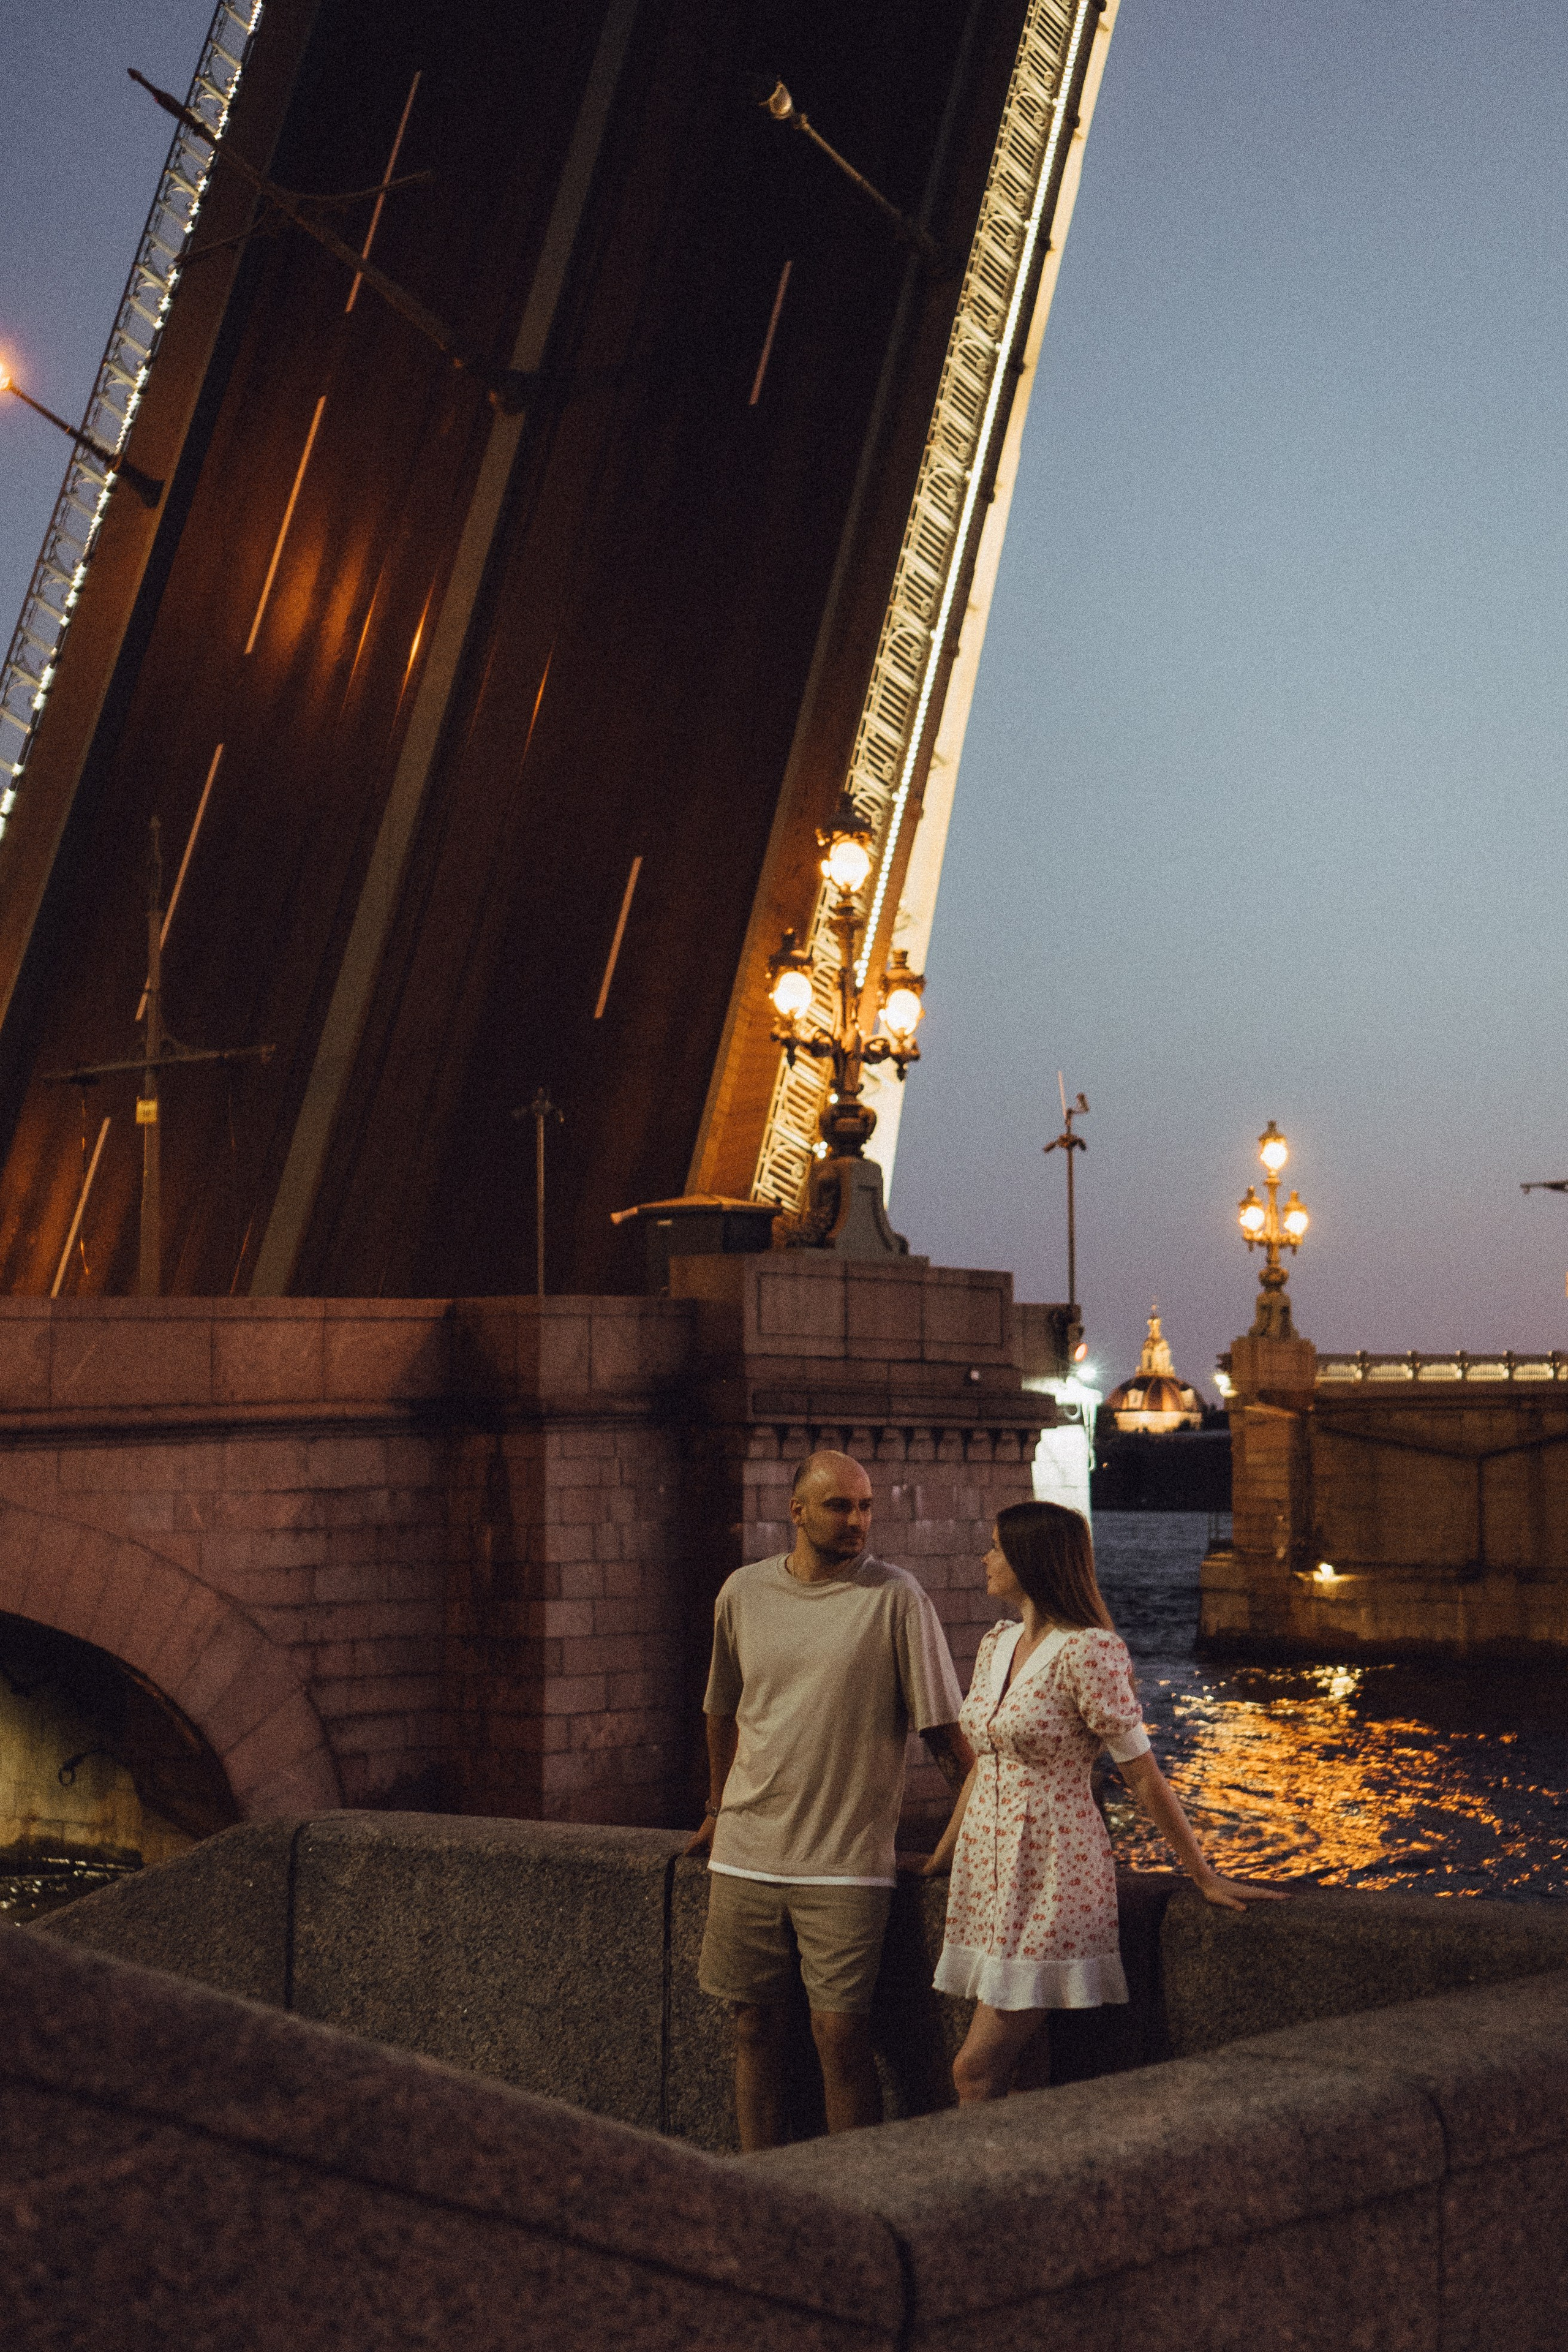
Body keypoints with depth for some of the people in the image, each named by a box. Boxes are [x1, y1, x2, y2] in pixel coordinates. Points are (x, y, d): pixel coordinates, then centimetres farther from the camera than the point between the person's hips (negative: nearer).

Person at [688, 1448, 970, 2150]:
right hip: (746, 1856, 4)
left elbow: (942, 1725, -4)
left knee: (840, 2034, -7)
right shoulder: (743, 1593, 6)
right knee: (755, 2027, 8)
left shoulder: (895, 1597, -5)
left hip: (846, 1861, -4)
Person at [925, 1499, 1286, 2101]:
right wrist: (940, 1859, 26)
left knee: (976, 2072, -11)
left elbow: (1143, 1776, -11)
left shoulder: (1087, 1651, -14)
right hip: (985, 1868, 7)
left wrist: (1205, 1878, -7)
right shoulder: (996, 1644, 10)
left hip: (1052, 1876, -7)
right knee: (997, 2072, 6)